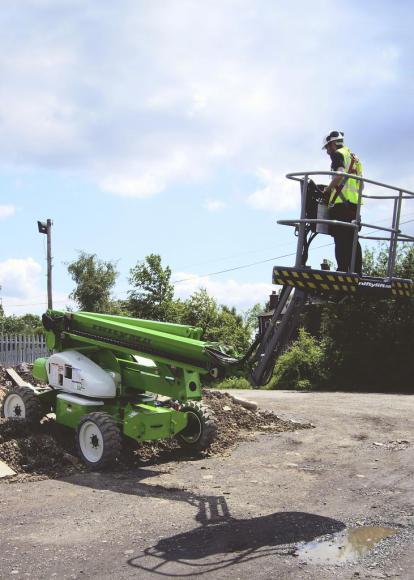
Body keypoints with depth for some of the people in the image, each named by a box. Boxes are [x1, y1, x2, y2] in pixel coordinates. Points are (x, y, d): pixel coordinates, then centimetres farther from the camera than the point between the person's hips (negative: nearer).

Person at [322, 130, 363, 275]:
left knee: (341, 238, -13)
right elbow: (361, 185, 26)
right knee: (352, 239, 7)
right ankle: (357, 272, 3)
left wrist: (327, 190, -6)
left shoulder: (338, 154, 3)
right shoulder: (354, 158, 29)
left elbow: (339, 175, -15)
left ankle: (343, 270, -21)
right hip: (355, 202, 8)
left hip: (341, 202, -8)